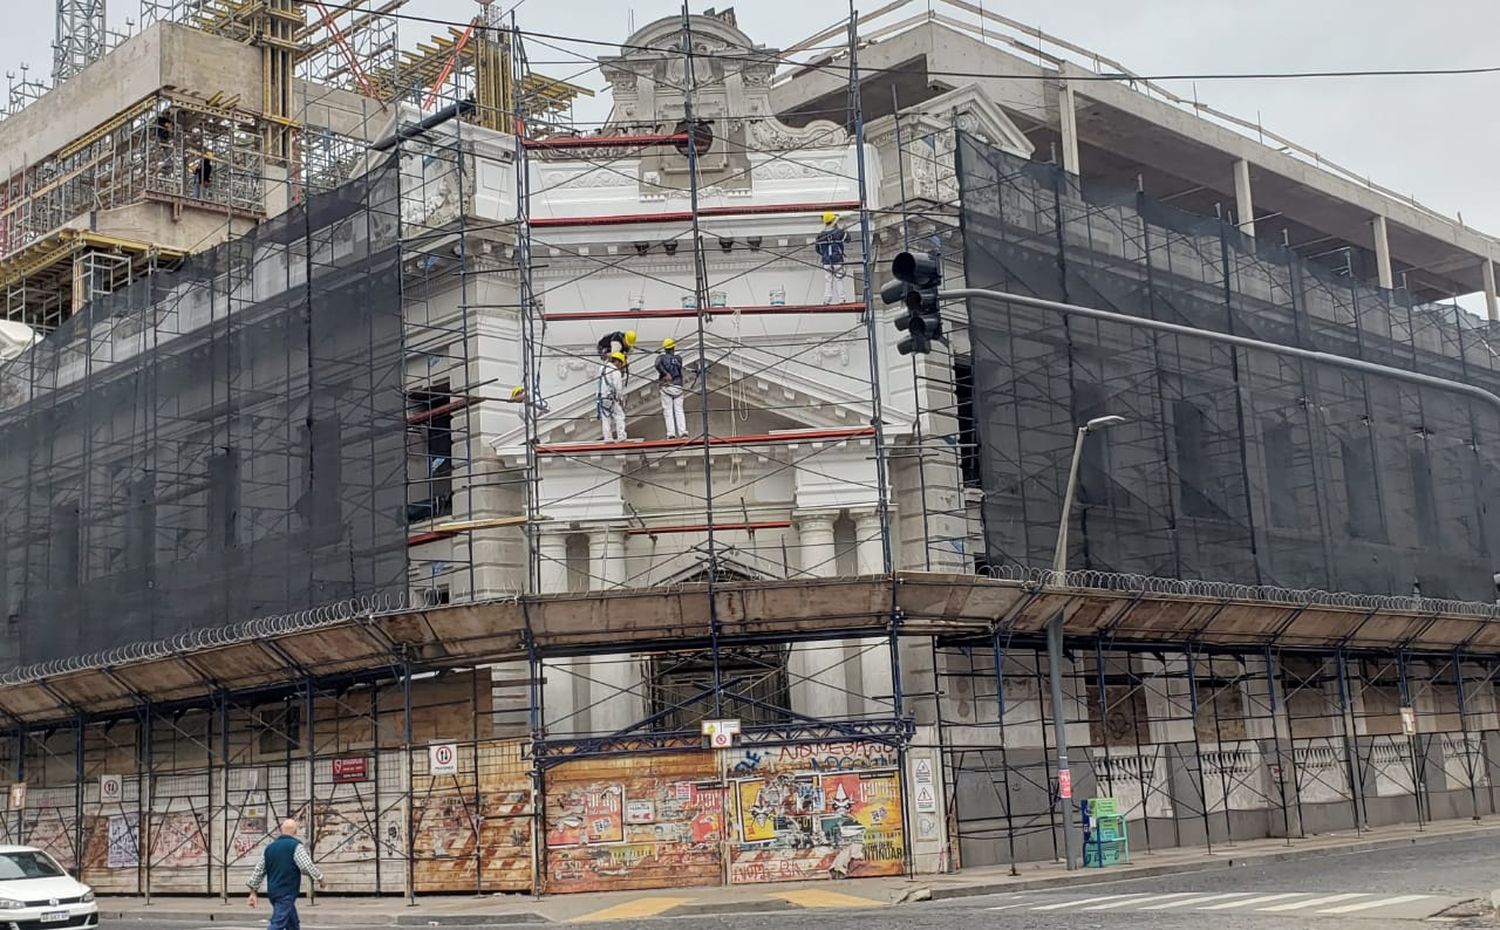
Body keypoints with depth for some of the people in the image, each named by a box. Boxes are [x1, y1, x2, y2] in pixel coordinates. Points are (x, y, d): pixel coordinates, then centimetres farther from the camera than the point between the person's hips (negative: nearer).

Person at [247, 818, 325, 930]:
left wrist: (253, 892, 17)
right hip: (287, 893, -7)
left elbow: (258, 870, 13)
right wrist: (320, 879, 0)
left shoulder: (270, 847, 12)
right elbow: (307, 867, -14)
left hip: (273, 892, 7)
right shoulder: (296, 846, -9)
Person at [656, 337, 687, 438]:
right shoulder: (678, 358, 11)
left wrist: (666, 374, -16)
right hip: (678, 386, 2)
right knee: (679, 410, 3)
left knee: (668, 411, -2)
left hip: (666, 387, -2)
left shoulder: (661, 357, 3)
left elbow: (658, 365, -17)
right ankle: (683, 432, -8)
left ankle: (671, 434, -10)